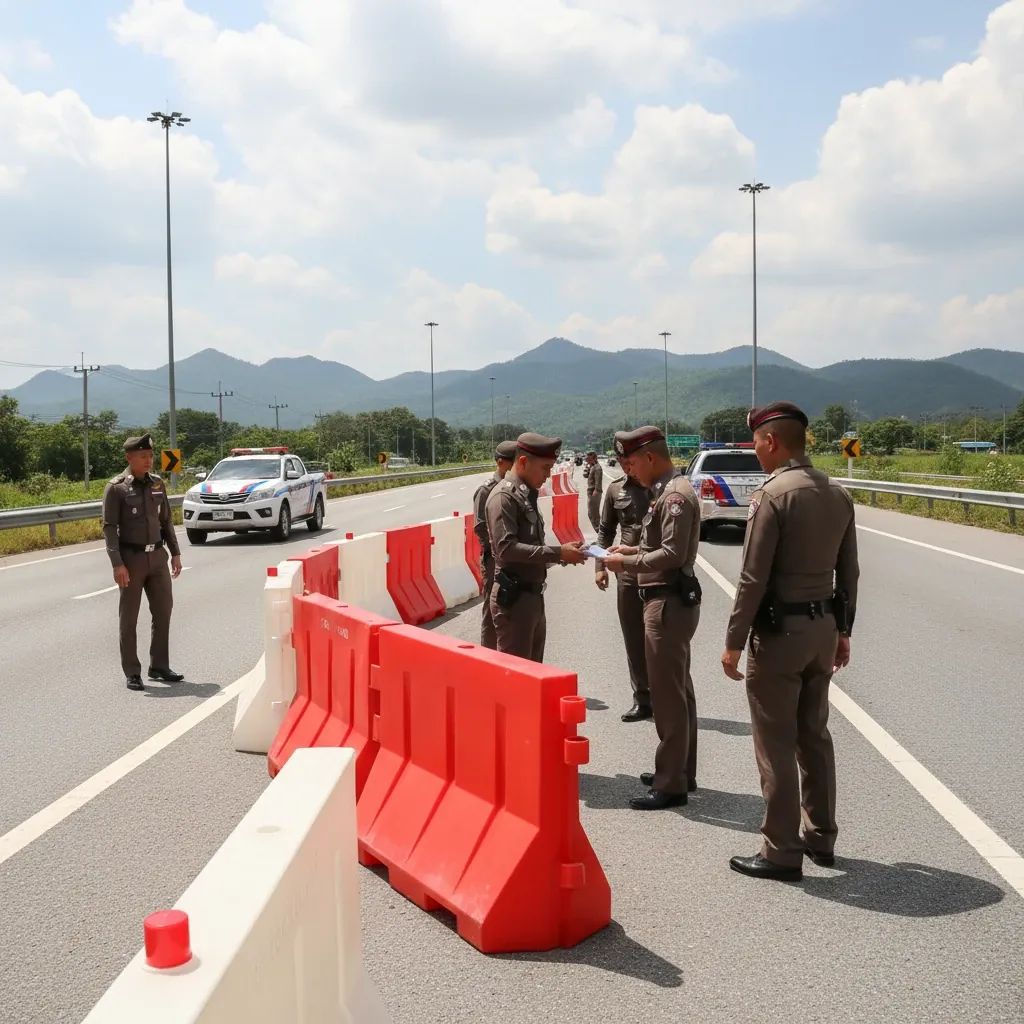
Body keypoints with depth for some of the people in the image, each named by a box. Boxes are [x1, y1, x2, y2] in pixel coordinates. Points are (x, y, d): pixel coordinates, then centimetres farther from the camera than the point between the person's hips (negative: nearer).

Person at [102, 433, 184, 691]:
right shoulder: (116, 488, -8)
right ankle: (132, 673, 10)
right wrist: (117, 564, -18)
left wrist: (175, 553, 10)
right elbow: (109, 528, -11)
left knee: (163, 611, 9)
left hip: (157, 556, 5)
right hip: (131, 558, -5)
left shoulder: (157, 484, 7)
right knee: (129, 618, 3)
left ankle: (159, 666, 22)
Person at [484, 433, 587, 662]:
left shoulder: (527, 495, 14)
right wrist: (557, 553, -24)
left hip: (533, 596, 10)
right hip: (513, 598, -10)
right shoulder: (504, 497, -15)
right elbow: (506, 548, -25)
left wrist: (562, 553, 3)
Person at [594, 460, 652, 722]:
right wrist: (600, 565, 7)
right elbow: (605, 531, 15)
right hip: (628, 573, 4)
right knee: (634, 641, 8)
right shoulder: (615, 489, 7)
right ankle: (643, 699, 18)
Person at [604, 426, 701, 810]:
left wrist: (625, 562, -16)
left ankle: (670, 784, 1)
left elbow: (672, 554, -24)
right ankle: (680, 771, 28)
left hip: (669, 602, -11)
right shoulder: (669, 490, 14)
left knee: (668, 695, -5)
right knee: (678, 690, 17)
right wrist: (634, 549, 10)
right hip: (671, 600, 11)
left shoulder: (675, 495, -18)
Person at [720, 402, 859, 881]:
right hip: (824, 627, 8)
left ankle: (781, 852, 7)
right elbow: (849, 574, 11)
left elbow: (753, 578, -18)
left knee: (776, 746, 1)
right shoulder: (837, 495, 7)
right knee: (814, 737, 18)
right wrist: (842, 631, 20)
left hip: (779, 630, -8)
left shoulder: (772, 495, -16)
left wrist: (734, 642, -11)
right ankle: (821, 838, 28)